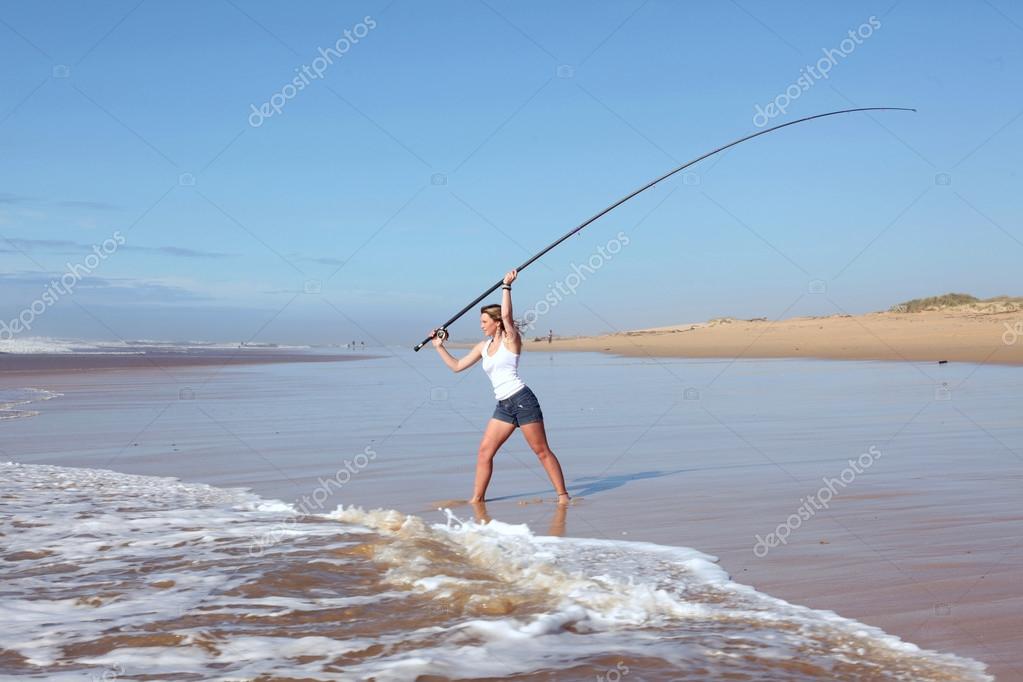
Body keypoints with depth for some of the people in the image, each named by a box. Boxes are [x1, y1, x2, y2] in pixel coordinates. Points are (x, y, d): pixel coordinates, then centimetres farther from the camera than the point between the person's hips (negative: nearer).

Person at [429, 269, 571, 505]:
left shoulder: (510, 339, -3)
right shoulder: (483, 346, 16)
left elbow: (506, 314, -20)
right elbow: (457, 365, 21)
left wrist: (506, 285, -14)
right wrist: (439, 346, 18)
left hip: (522, 400, -7)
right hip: (503, 406, 7)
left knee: (542, 451, -3)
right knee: (484, 451, 1)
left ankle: (563, 494, 4)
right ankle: (477, 499, 8)